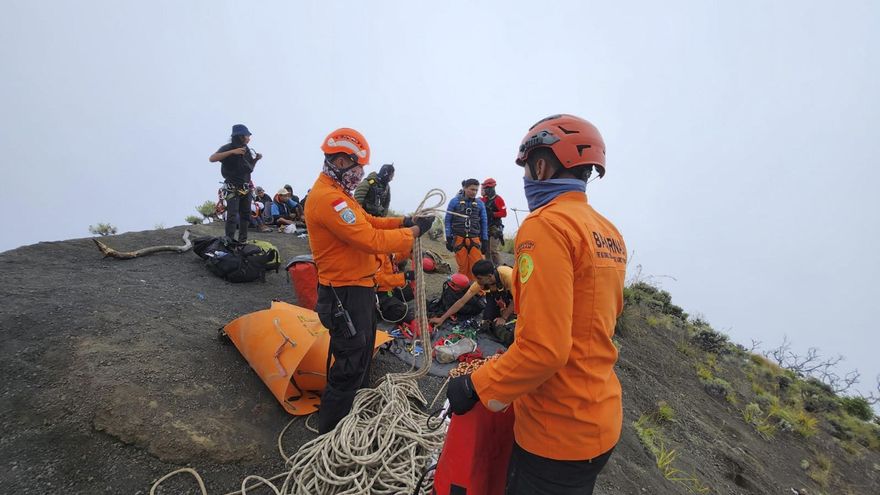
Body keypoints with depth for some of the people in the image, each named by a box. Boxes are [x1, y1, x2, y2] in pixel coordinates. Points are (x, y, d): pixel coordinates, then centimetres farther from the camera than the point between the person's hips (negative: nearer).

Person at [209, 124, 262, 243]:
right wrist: (232, 152, -30)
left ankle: (243, 241, 20)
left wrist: (256, 159, 1)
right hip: (233, 189, -7)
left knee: (245, 215, 11)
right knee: (232, 216, -14)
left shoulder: (247, 150, 9)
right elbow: (212, 159, -25)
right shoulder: (228, 148, -10)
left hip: (246, 188, 7)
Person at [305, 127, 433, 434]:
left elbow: (367, 222, 13)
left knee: (362, 357, 25)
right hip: (345, 295, -11)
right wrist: (414, 232, -17)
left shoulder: (337, 194, 11)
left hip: (358, 288, 11)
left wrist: (403, 222, -1)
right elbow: (372, 241, -29)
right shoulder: (328, 198, -24)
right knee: (349, 368, 2)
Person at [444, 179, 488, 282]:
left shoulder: (480, 204, 10)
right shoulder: (455, 201, 4)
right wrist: (448, 239, -1)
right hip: (459, 239, -1)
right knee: (463, 267, -1)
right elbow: (448, 221, 5)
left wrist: (485, 240, 9)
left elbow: (483, 223, 13)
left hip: (474, 239, 2)